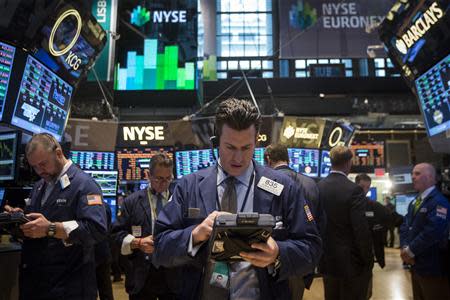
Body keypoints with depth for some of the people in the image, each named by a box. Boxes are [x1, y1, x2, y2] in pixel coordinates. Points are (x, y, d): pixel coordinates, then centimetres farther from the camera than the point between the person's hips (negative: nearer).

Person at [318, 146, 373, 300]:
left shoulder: (317, 187, -2)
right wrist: (368, 261, -6)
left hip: (327, 260, 5)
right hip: (351, 261, -5)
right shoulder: (354, 190, -18)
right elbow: (362, 230, -19)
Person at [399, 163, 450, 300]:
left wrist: (410, 250, -18)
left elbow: (433, 231, -27)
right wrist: (404, 247, -8)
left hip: (432, 267, -8)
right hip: (416, 264, 9)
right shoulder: (414, 203, 15)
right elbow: (405, 226, 10)